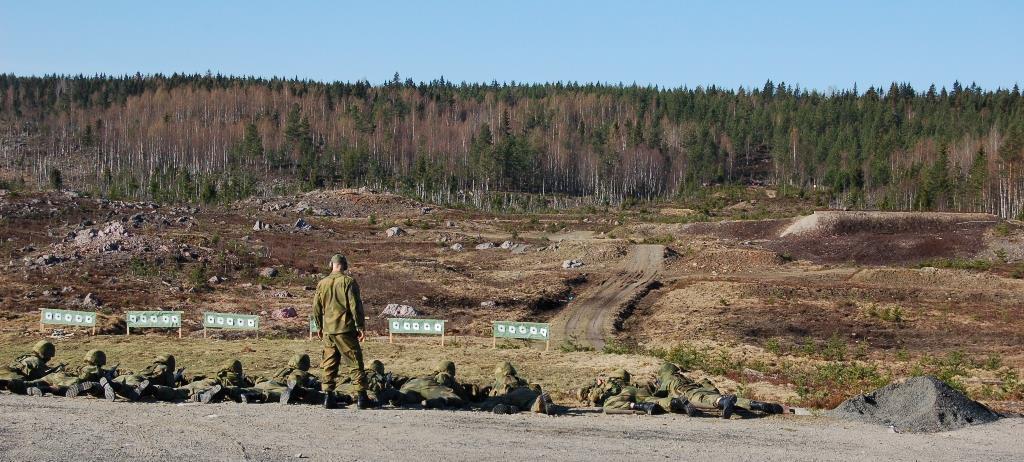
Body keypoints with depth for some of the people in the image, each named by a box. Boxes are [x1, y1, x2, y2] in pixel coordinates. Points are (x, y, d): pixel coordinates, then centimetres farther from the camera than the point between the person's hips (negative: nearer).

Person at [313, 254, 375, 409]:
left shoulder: (322, 283, 7)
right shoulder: (348, 282, -8)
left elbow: (316, 307, 12)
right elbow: (355, 306, -11)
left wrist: (320, 327, 24)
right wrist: (361, 326, -3)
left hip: (328, 331, 5)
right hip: (345, 329, -5)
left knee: (329, 364, 11)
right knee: (355, 363, -2)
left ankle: (328, 396, 9)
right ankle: (361, 397, -5)